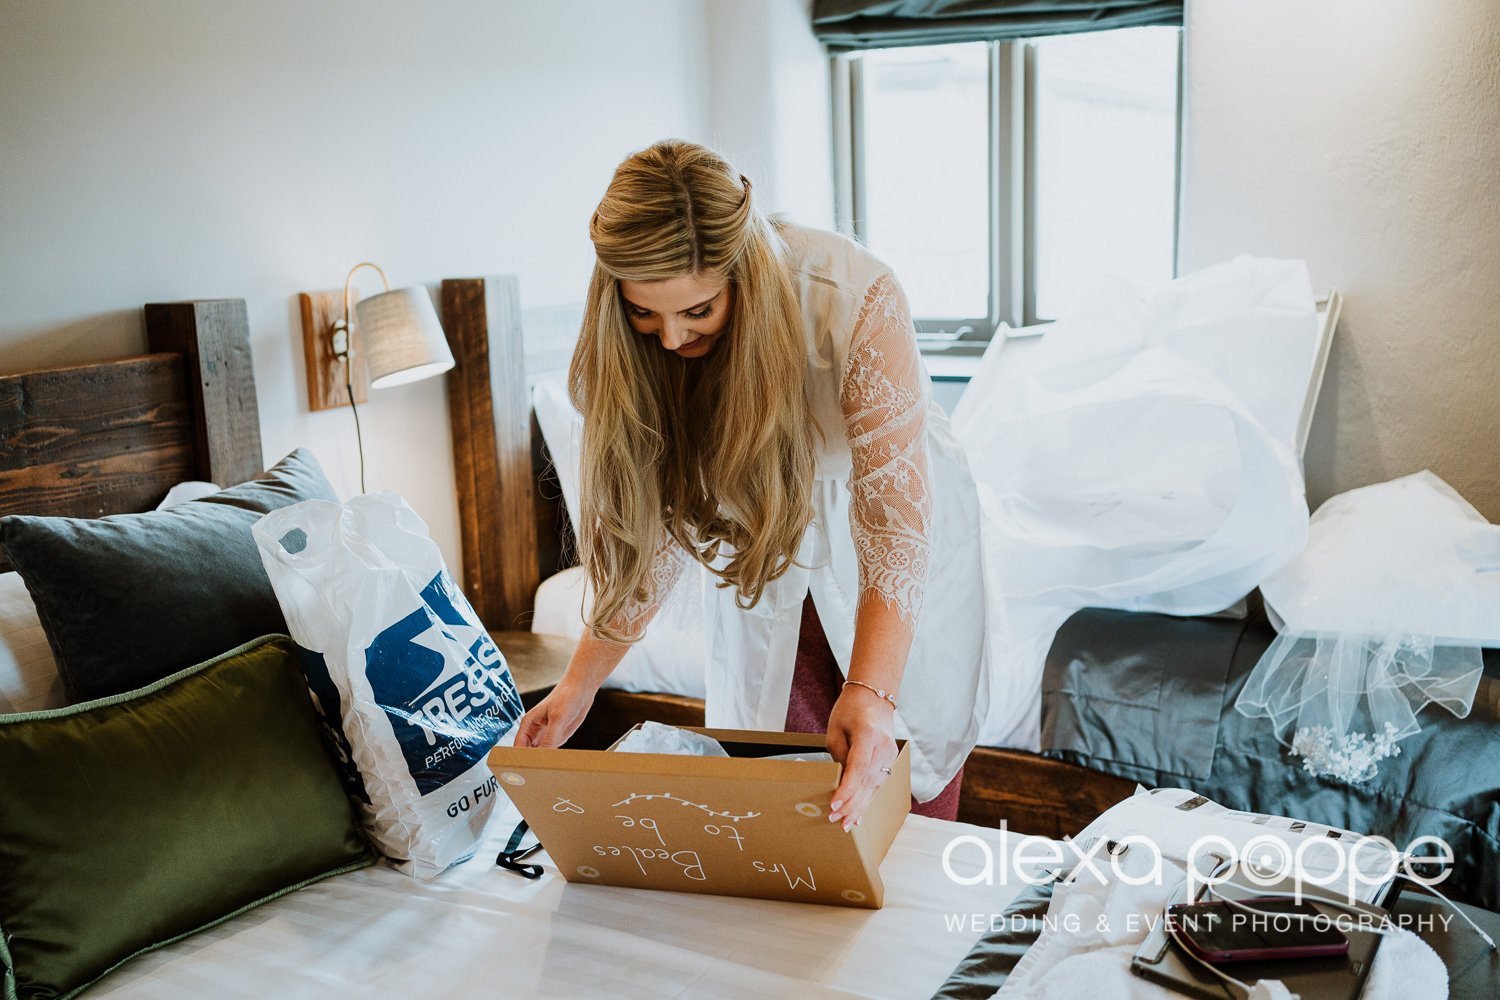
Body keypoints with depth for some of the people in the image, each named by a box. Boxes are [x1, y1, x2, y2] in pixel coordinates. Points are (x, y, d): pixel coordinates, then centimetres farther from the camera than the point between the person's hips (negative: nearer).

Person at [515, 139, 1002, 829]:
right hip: (766, 550, 3)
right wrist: (580, 683, -18)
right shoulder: (620, 353, -21)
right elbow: (653, 519, -12)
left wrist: (872, 690, -45)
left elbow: (896, 514, -35)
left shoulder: (853, 297, -34)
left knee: (903, 779, 6)